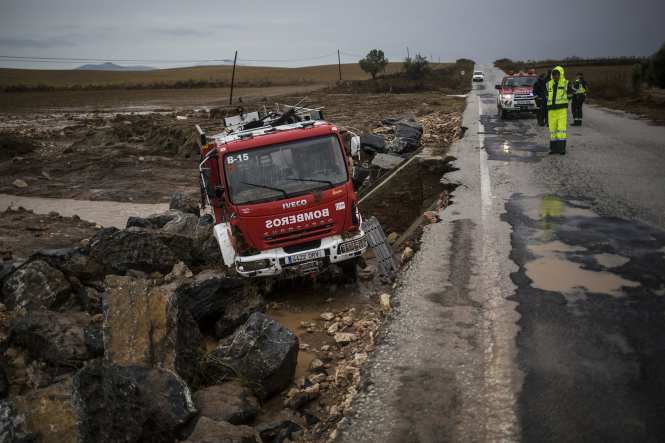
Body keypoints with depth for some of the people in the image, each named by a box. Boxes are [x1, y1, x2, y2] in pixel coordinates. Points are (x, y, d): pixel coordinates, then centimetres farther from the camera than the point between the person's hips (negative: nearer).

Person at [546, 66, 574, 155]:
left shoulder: (566, 83, 3)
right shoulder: (549, 84, 14)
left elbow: (570, 96, 8)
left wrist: (565, 105, 4)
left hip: (562, 110, -4)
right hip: (551, 110, 4)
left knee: (561, 128, -9)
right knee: (552, 128, 4)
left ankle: (561, 148, -8)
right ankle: (553, 148, 10)